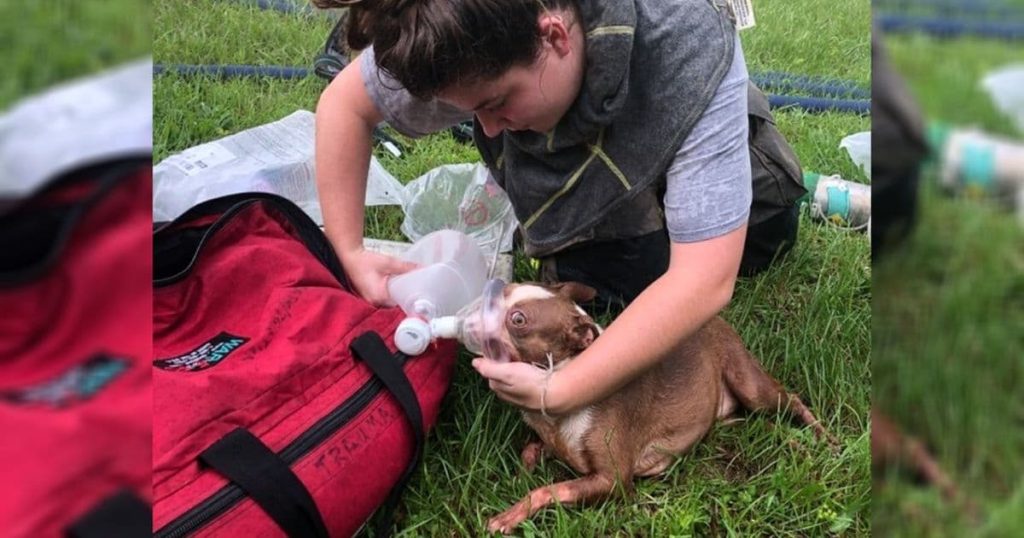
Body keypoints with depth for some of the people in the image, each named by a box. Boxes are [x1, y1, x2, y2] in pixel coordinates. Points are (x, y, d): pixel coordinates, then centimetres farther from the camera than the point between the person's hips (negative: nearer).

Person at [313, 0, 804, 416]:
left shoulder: (692, 55, -44)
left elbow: (704, 281, -46)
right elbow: (344, 103, -18)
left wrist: (556, 394, -46)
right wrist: (350, 254, -24)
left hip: (689, 148, 0)